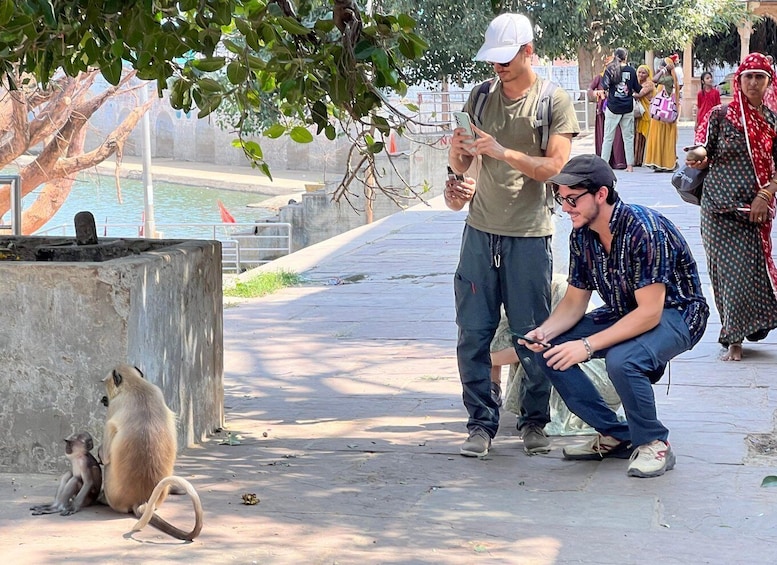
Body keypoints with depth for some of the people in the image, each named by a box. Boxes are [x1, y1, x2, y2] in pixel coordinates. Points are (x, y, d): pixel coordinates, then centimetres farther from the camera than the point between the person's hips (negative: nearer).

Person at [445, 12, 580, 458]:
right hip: (480, 231, 4)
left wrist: (503, 152, -20)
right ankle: (482, 422, 8)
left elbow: (556, 166, -10)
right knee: (473, 334, 0)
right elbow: (460, 162, 14)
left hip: (529, 235, -3)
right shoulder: (481, 98, 11)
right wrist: (458, 153, -10)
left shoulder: (555, 102, -1)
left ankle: (535, 421, 15)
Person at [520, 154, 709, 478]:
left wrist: (588, 345, -34)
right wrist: (545, 331, -18)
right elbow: (575, 301, 3)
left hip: (674, 314, -8)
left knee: (622, 360, -36)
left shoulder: (644, 230, -30)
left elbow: (649, 313, -31)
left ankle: (654, 443, -10)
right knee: (548, 351, -7)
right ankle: (615, 436, 3)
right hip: (624, 313, 8)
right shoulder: (581, 235, -5)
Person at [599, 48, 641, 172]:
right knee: (628, 137, 8)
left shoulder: (610, 69, -5)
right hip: (628, 108, 1)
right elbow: (637, 89, 4)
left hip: (613, 107, -1)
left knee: (608, 137, 5)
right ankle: (630, 165, 8)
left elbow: (604, 86, -13)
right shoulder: (631, 70, -1)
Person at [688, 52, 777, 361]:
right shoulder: (720, 115, 1)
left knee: (752, 269, -4)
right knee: (729, 271, -2)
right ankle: (733, 339, 10)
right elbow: (704, 151, -4)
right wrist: (697, 155, -27)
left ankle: (734, 336, 10)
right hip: (720, 208, -2)